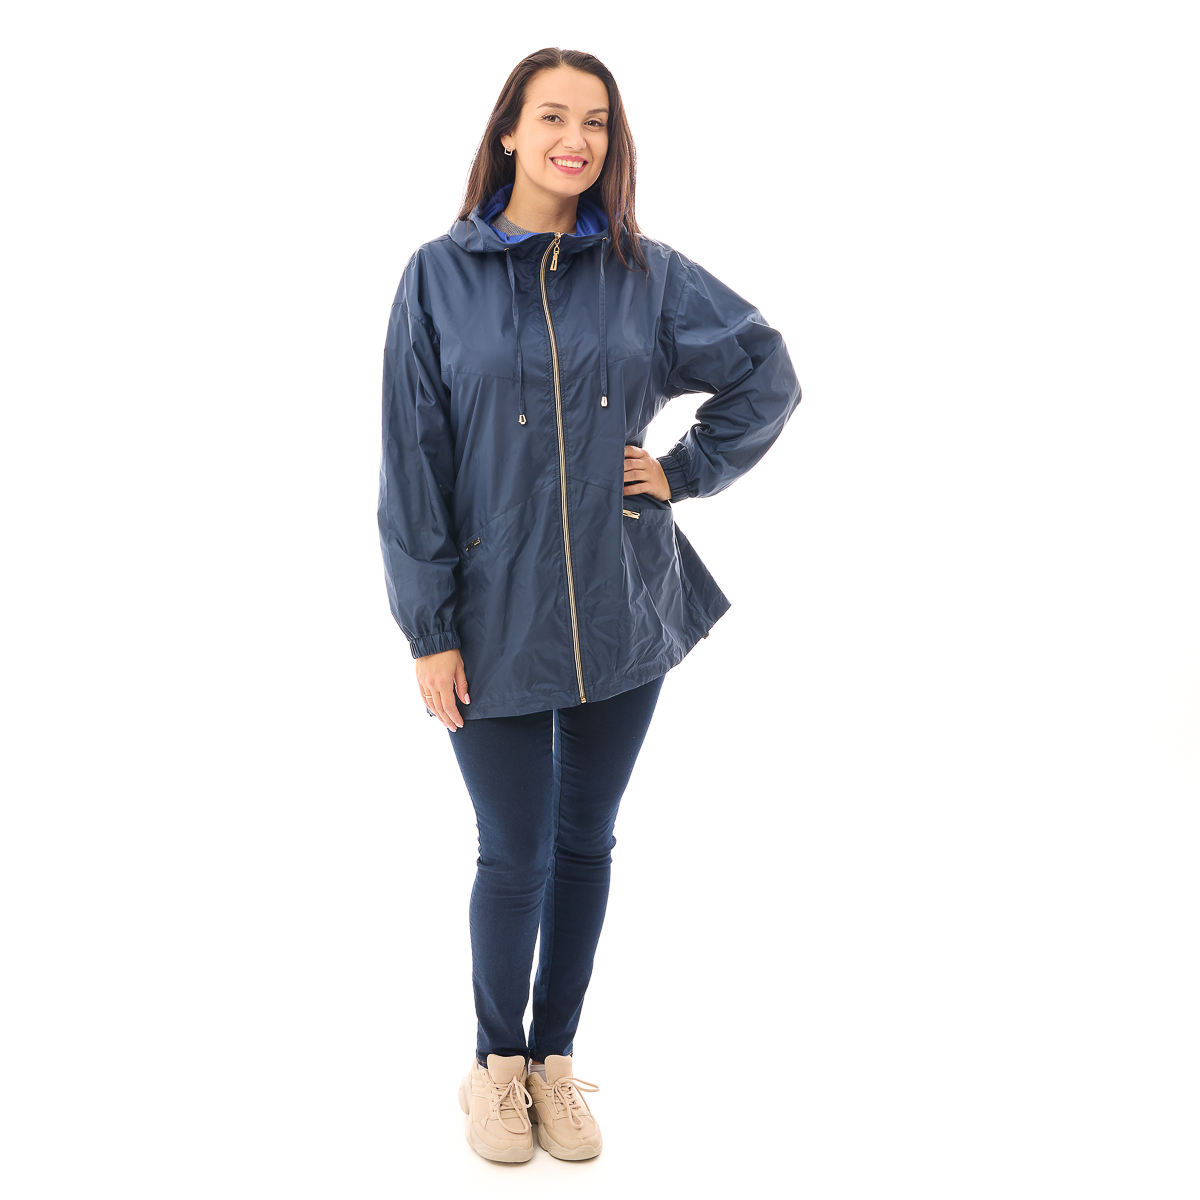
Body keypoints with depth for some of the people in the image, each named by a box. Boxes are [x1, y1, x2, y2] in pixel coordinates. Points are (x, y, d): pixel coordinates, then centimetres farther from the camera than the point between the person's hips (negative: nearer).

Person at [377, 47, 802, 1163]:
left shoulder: (647, 272, 2)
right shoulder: (441, 275, -3)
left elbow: (769, 373, 12)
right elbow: (413, 464, -5)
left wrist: (687, 470, 0)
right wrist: (429, 629, -8)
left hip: (623, 611, 3)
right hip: (498, 619, -2)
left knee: (587, 842, 13)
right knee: (513, 858, 4)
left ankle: (556, 1060, 32)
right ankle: (497, 1061, 30)